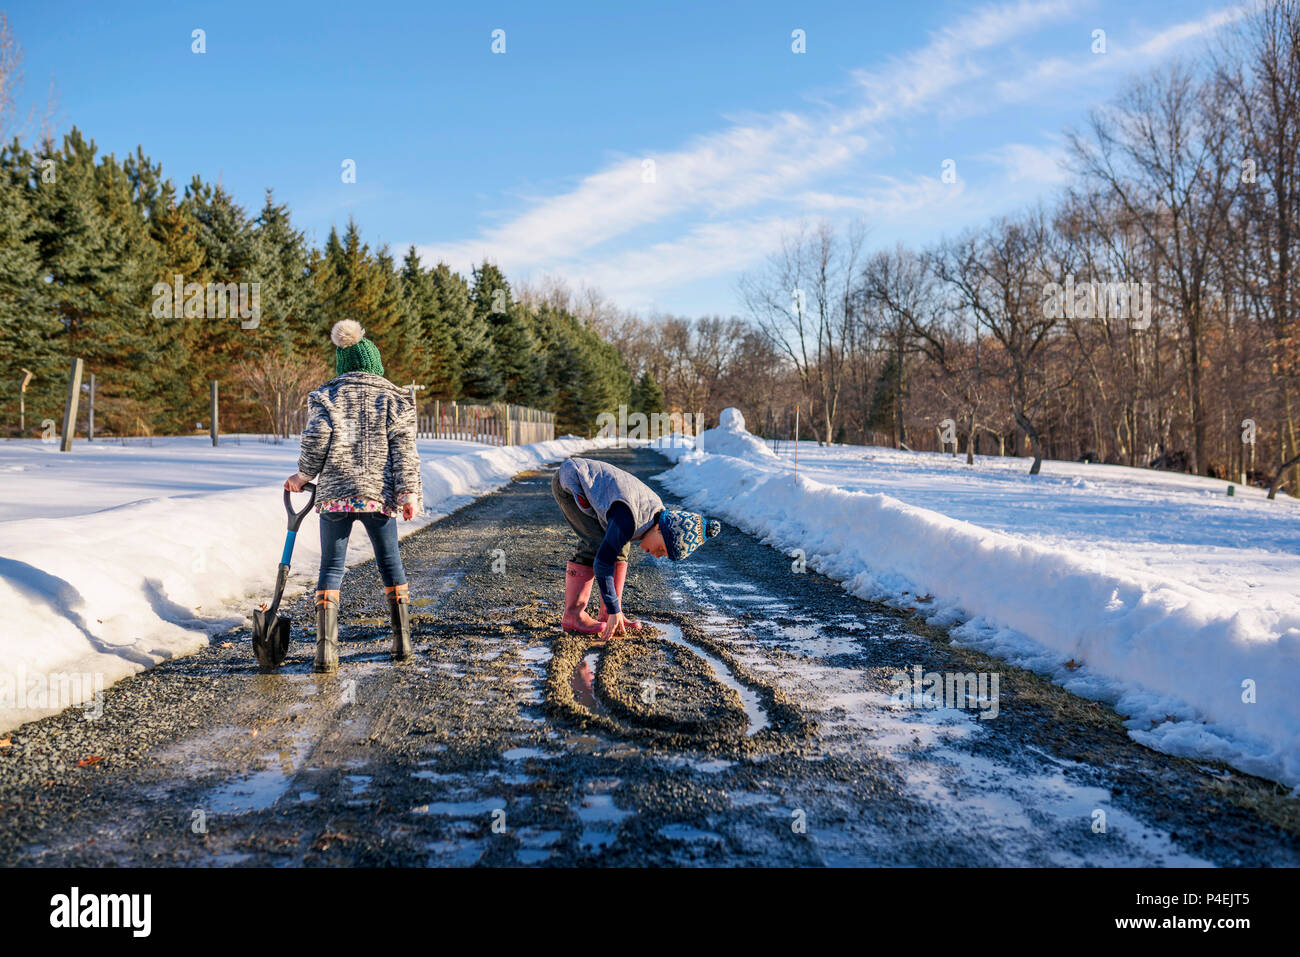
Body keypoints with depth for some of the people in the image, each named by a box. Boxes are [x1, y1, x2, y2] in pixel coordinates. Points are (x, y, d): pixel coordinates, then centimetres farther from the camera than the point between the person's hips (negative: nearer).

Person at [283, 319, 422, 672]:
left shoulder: (326, 397, 5)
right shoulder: (393, 398, 6)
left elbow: (316, 440, -6)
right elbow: (404, 449, -2)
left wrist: (303, 476, 9)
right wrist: (409, 492, -3)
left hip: (335, 494, 0)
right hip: (379, 494, 0)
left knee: (331, 568, 6)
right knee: (390, 564, 14)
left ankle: (326, 650, -3)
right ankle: (402, 642, 19)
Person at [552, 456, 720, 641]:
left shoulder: (657, 512, -8)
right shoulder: (629, 520, -35)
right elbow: (602, 562, -31)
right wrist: (614, 611, -25)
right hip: (568, 480, -8)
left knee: (620, 545, -2)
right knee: (595, 543, -19)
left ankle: (606, 615, 4)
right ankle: (572, 615, -12)